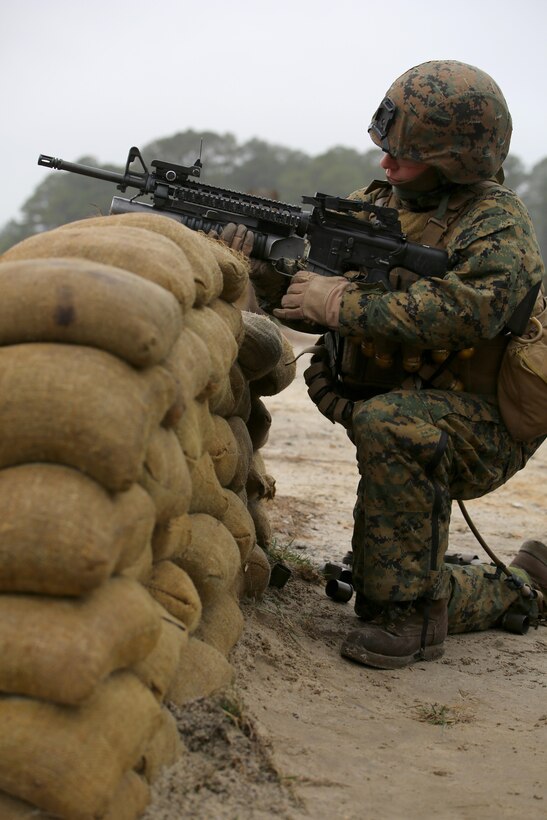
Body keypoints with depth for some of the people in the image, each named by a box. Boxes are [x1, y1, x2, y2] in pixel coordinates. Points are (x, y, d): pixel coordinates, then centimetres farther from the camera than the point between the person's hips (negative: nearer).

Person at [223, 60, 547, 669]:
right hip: (411, 435, 7)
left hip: (479, 424, -7)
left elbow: (465, 312, -34)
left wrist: (344, 304, -29)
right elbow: (311, 303, 4)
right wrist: (257, 268, -17)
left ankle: (413, 609, -25)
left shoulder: (497, 223, -16)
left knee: (387, 424, -38)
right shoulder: (372, 207, 5)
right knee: (377, 594, 9)